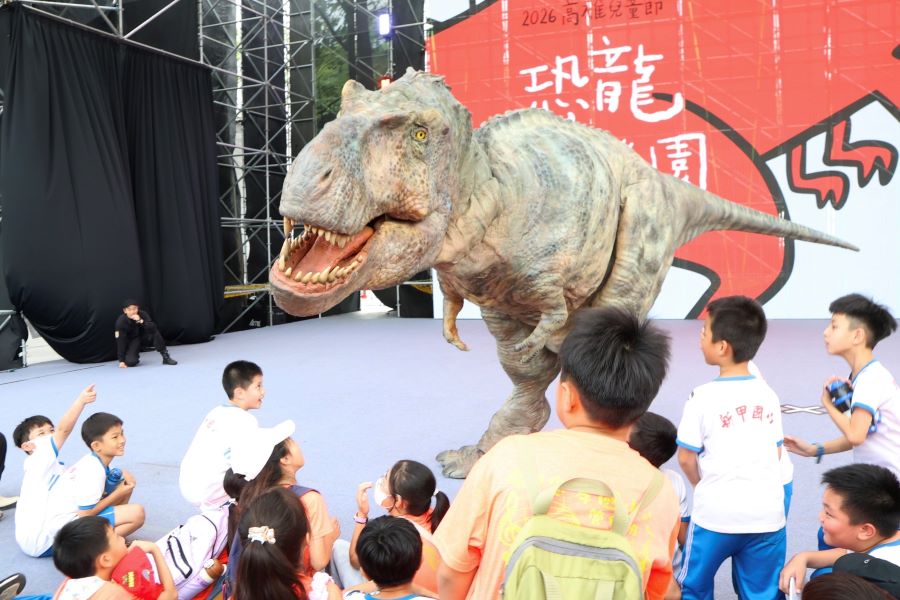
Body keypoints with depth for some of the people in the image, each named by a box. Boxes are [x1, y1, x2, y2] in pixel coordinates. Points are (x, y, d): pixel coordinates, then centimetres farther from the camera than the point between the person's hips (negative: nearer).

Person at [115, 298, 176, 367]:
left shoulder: (142, 314, -20)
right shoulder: (121, 322, -25)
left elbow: (153, 328, -31)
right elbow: (120, 342, -23)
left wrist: (141, 321, -45)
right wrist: (121, 361, -26)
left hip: (144, 336, 1)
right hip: (131, 341, -1)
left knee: (155, 332, -30)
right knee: (130, 362, -24)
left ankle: (165, 357, -19)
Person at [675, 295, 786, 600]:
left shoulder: (703, 395, -12)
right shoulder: (768, 394, 2)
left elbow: (686, 458, -6)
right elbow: (776, 452, 11)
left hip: (716, 514, -4)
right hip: (768, 513, 4)